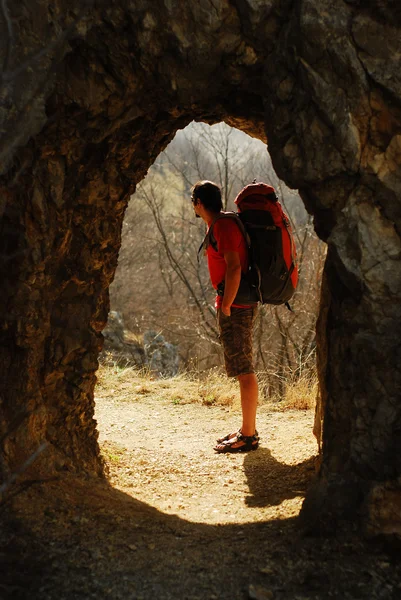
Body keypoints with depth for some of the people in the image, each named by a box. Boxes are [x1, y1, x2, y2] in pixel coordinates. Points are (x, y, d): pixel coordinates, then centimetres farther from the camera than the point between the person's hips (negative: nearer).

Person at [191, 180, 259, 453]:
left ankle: (248, 436, 0)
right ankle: (249, 429, 24)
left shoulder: (224, 226, -14)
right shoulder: (219, 225, 17)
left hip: (235, 308, -11)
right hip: (238, 305, 11)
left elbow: (234, 268, -24)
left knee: (244, 371, -6)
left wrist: (226, 306, -20)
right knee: (244, 369, 15)